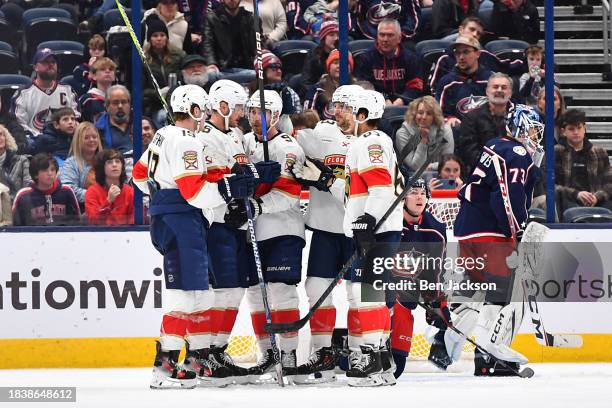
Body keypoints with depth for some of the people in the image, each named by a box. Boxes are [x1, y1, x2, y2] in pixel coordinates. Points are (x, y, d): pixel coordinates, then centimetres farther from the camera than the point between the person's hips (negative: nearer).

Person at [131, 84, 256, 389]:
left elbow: (141, 173, 28)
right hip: (181, 224, -11)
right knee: (184, 293, -12)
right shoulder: (185, 142, -15)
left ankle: (203, 358, 19)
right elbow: (195, 191, -22)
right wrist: (229, 188, -23)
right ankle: (165, 365, -15)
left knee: (201, 291, 14)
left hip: (166, 221, 11)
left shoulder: (163, 136, 16)